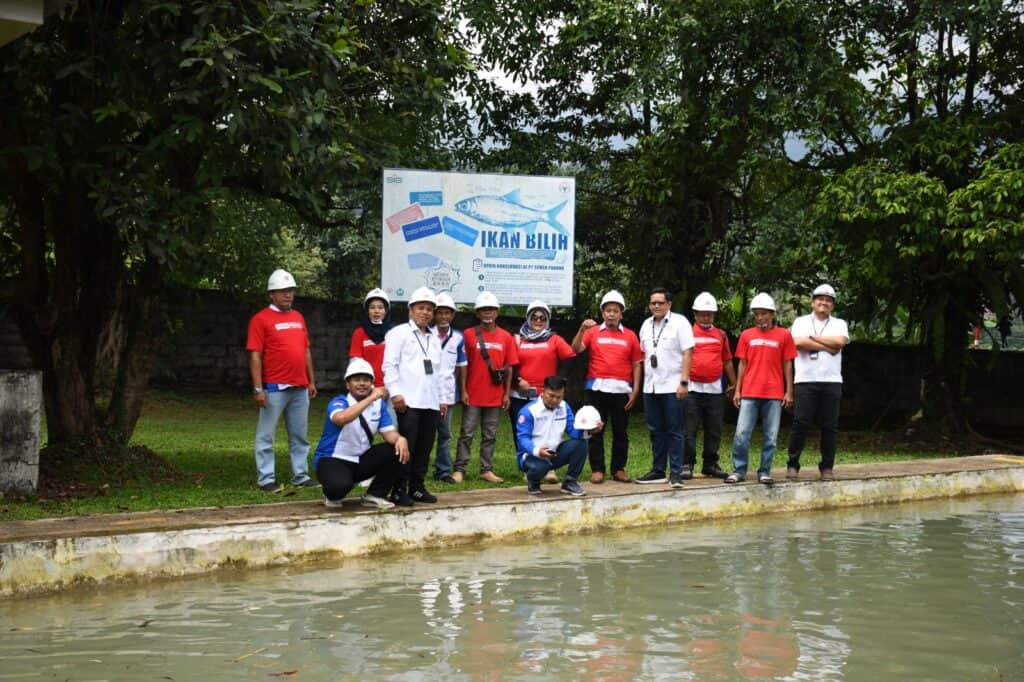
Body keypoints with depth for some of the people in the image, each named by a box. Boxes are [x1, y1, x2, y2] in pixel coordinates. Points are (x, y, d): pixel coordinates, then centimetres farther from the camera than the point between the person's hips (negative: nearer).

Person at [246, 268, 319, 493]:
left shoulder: (298, 317, 15)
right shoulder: (261, 319, -5)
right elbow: (255, 355, -9)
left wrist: (311, 381, 15)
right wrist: (258, 388, -14)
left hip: (300, 388, 6)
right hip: (274, 388, -6)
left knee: (299, 435, 11)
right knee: (266, 435, 1)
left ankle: (301, 475, 19)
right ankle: (266, 479, 6)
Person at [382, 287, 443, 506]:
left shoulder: (434, 338, 22)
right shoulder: (399, 333, 1)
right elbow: (390, 365, -7)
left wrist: (442, 398, 20)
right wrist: (395, 393, -15)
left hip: (431, 403, 6)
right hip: (408, 401, -6)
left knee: (425, 447, 6)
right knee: (406, 446, -8)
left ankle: (417, 487, 15)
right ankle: (399, 490, -3)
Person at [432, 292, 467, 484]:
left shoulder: (458, 338, 6)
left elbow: (461, 365, 13)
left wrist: (462, 389, 10)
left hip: (447, 393, 3)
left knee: (445, 433, 9)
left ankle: (443, 471, 16)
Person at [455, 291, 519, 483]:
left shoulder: (506, 337, 5)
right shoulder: (469, 335, -1)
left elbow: (509, 367, 7)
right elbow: (463, 365, -1)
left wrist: (507, 393, 4)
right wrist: (463, 391, -5)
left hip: (495, 395, 2)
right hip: (473, 395, -2)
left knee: (490, 435, 8)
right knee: (467, 433, 1)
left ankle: (487, 470, 14)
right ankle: (459, 469, 3)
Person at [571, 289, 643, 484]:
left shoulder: (630, 336, 8)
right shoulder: (593, 331, 6)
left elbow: (637, 364, 7)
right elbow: (575, 349, -6)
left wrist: (635, 390, 1)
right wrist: (582, 329, -20)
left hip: (621, 389, 1)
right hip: (596, 388, -1)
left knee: (620, 431, 6)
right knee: (595, 430, 2)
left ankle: (619, 469, 15)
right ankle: (597, 470, 8)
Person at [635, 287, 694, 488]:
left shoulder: (679, 322, -5)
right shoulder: (646, 325, 12)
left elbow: (687, 353, -9)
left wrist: (684, 382, -15)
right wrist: (645, 379, 11)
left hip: (672, 387, -6)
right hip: (651, 387, 6)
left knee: (674, 431, -2)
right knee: (656, 431, 10)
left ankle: (676, 473, 1)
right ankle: (658, 470, 17)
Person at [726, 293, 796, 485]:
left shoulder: (783, 335, 4)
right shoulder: (746, 335, 8)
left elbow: (787, 365, 6)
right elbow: (742, 364, 10)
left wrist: (789, 391, 2)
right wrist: (737, 390, 5)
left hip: (774, 394, -1)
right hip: (749, 393, 1)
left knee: (771, 436, 3)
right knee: (742, 433, -3)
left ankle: (765, 472, 11)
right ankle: (739, 470, 6)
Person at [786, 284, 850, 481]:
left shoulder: (839, 324, 15)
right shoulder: (800, 322, 11)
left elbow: (840, 341, -7)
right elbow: (798, 343, -9)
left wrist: (811, 337, -5)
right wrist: (826, 346, -7)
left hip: (832, 381, 2)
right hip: (805, 380, -2)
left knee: (830, 426, 2)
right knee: (800, 423, -4)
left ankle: (827, 467, 10)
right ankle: (793, 465, 2)